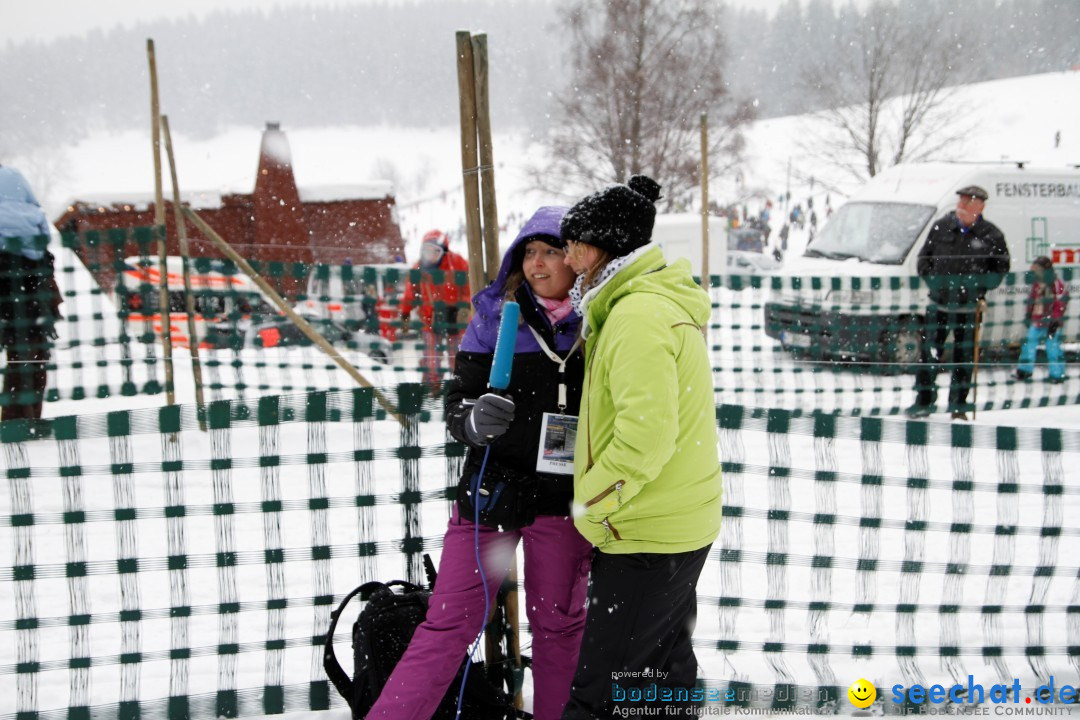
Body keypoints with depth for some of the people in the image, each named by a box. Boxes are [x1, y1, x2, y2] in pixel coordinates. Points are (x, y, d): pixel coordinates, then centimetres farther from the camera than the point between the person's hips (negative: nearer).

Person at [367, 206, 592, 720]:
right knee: (449, 624, 0)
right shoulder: (496, 315, -2)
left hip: (564, 501, 1)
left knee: (558, 624, 14)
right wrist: (473, 419, -23)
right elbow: (457, 400, -1)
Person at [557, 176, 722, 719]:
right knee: (665, 672, 21)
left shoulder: (638, 316, -21)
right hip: (681, 526, 11)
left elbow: (646, 432, -29)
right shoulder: (660, 301, 13)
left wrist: (589, 504, -17)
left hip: (646, 535, -11)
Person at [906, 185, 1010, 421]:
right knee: (929, 353, 1)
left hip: (970, 306, -1)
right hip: (939, 303, 1)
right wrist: (934, 283, -3)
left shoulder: (991, 235, -2)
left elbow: (1001, 267, 8)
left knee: (964, 357, 5)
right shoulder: (940, 227, 2)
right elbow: (923, 260, 10)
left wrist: (981, 289, -3)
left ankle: (958, 406, 16)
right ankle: (923, 403, 11)